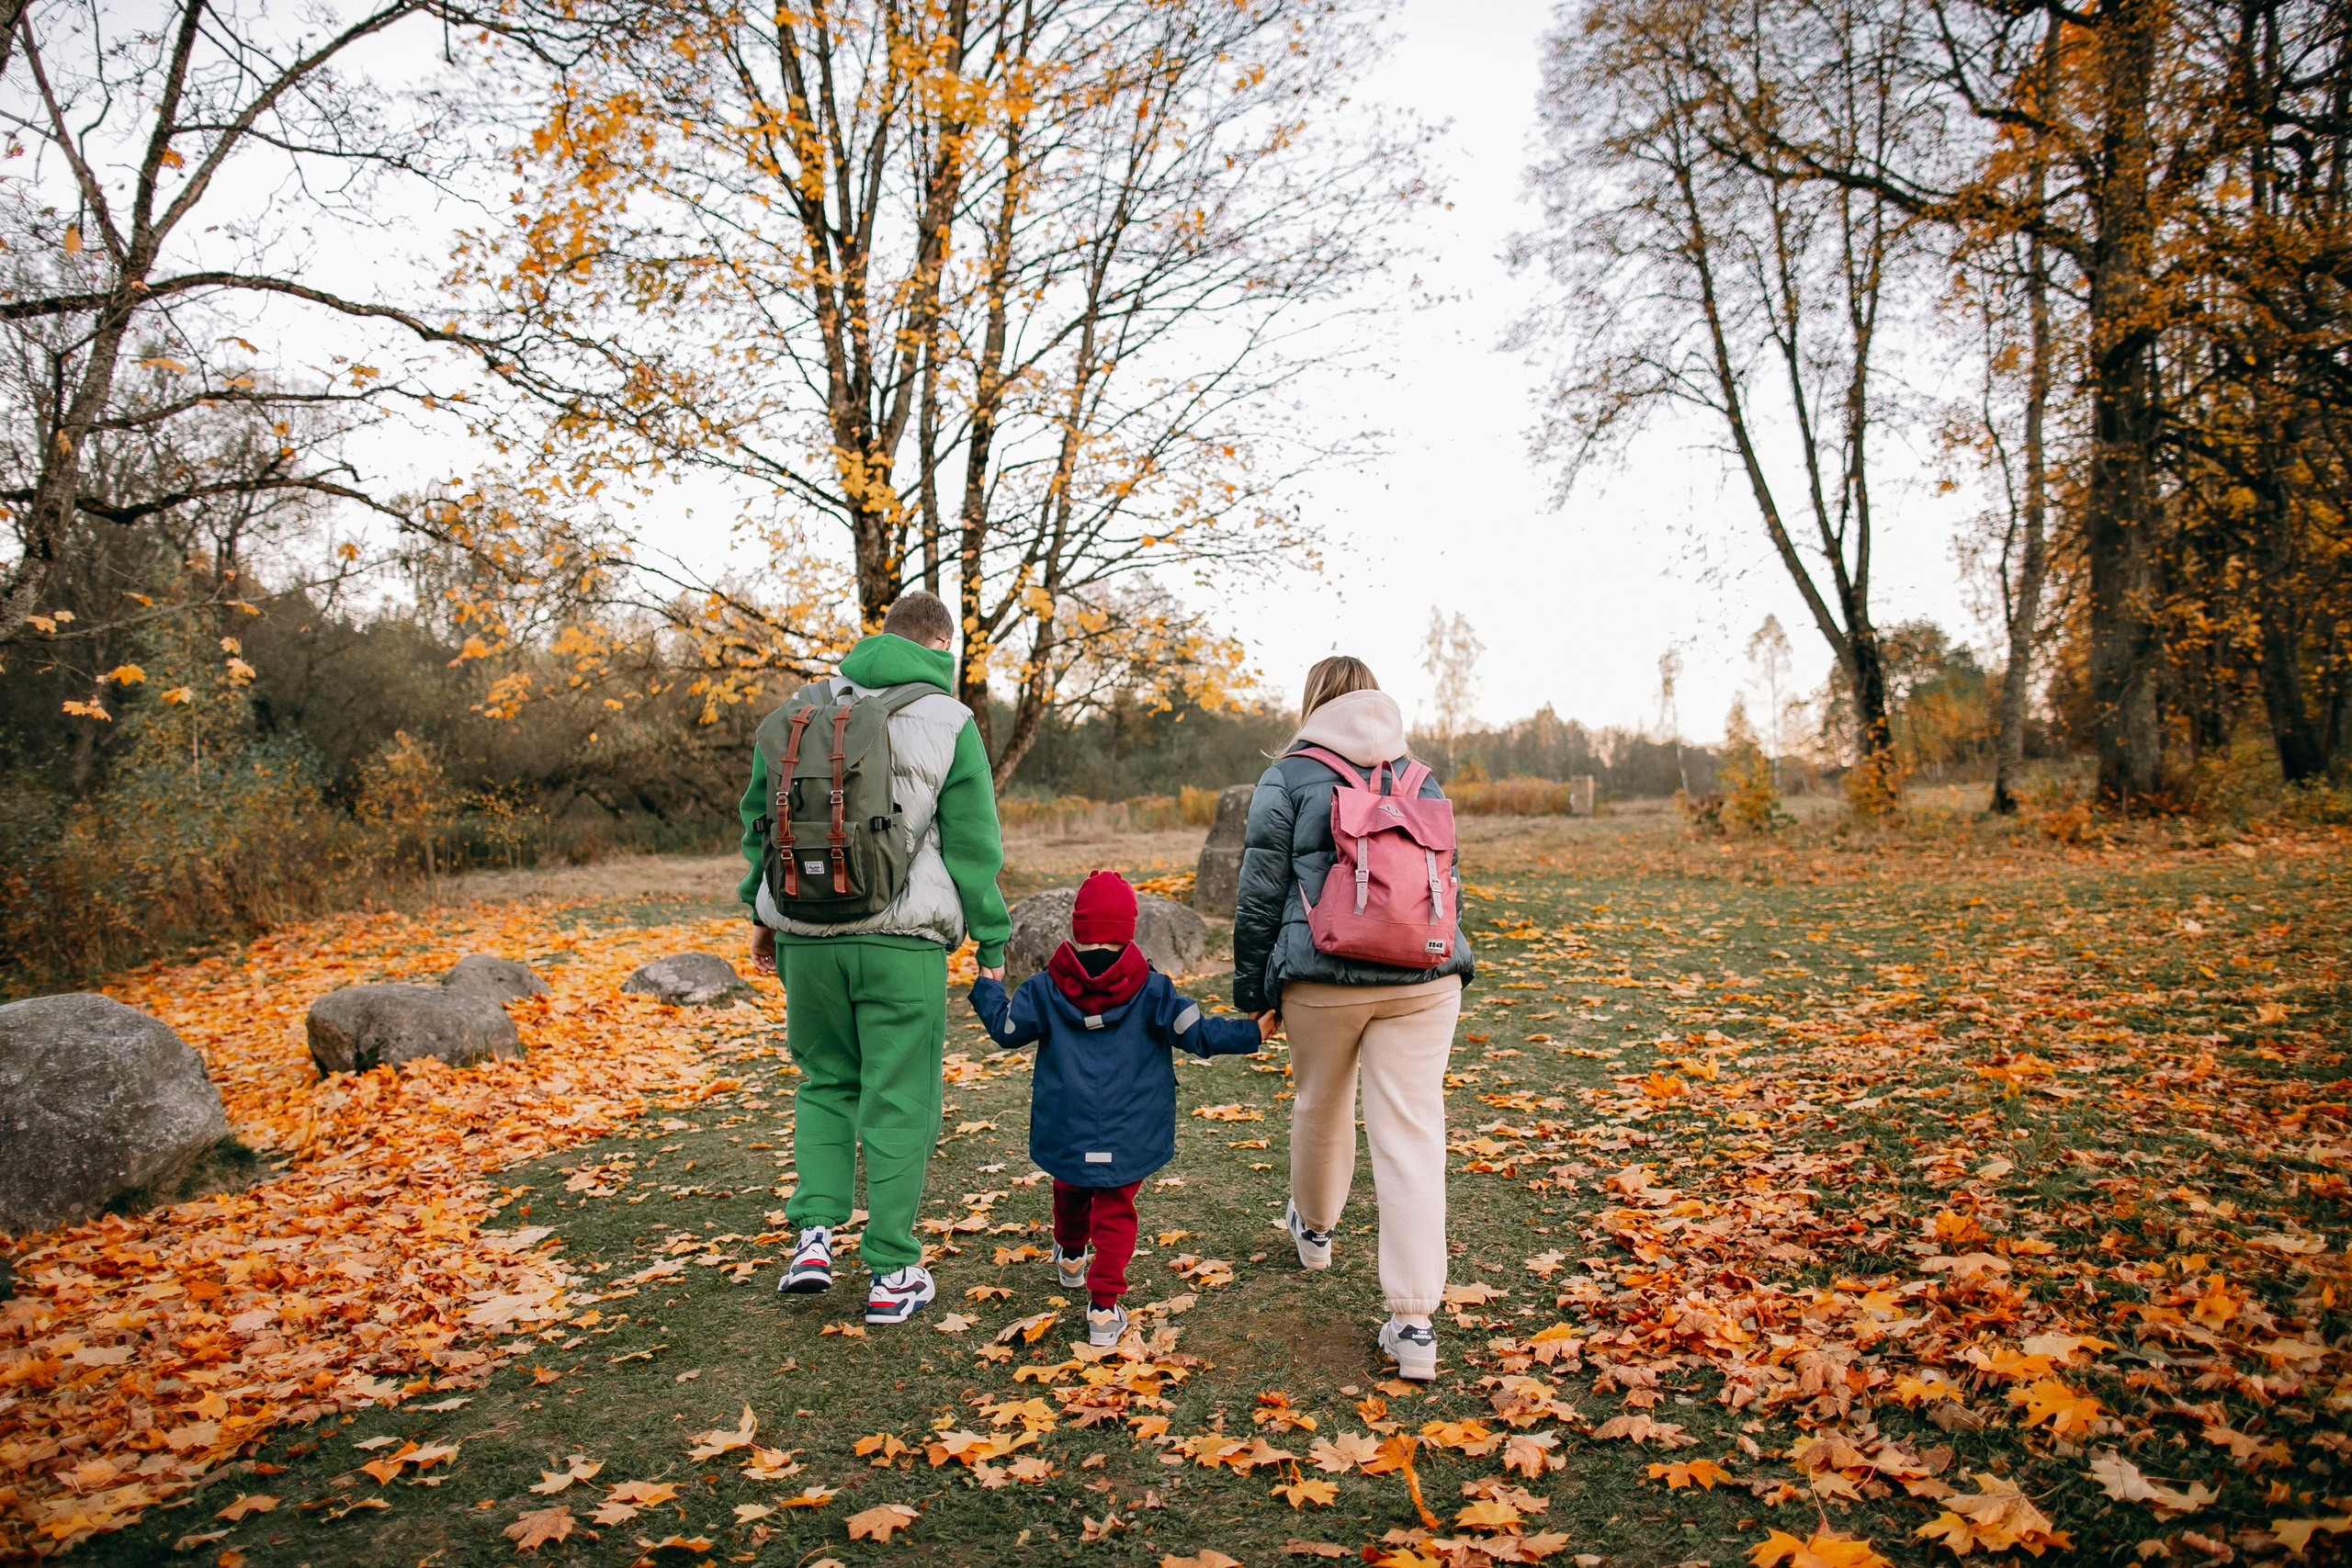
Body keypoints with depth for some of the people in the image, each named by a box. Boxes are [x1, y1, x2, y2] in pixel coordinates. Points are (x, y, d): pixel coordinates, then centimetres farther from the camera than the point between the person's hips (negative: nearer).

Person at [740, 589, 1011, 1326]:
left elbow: (759, 817, 12)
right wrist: (992, 943, 3)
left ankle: (814, 1232, 8)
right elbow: (974, 848, -3)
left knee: (825, 1080, 21)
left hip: (806, 934, 3)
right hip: (902, 940, -3)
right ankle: (892, 1273, 11)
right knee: (899, 1100, 6)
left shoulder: (802, 707, 9)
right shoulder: (948, 721, -2)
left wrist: (762, 912, 20)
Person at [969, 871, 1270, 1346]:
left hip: (1065, 1130, 2)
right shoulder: (1150, 989, -8)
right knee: (1115, 1212, 7)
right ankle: (1104, 1306, 1)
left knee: (1070, 1190, 28)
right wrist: (1251, 1033, 3)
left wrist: (987, 987, 21)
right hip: (1128, 1136, -2)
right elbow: (1197, 1032, -8)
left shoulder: (1046, 987, -5)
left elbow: (1006, 1028, 4)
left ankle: (1070, 1258, 52)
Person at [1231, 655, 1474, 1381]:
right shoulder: (1424, 781, 14)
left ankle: (1314, 1227, 48)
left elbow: (1261, 893, 0)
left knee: (1320, 1108, 22)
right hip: (1424, 979, 2)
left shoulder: (1288, 778, 2)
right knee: (1411, 1135, -1)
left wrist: (1252, 987, 9)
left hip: (1323, 979, -2)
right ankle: (1414, 1322, -6)